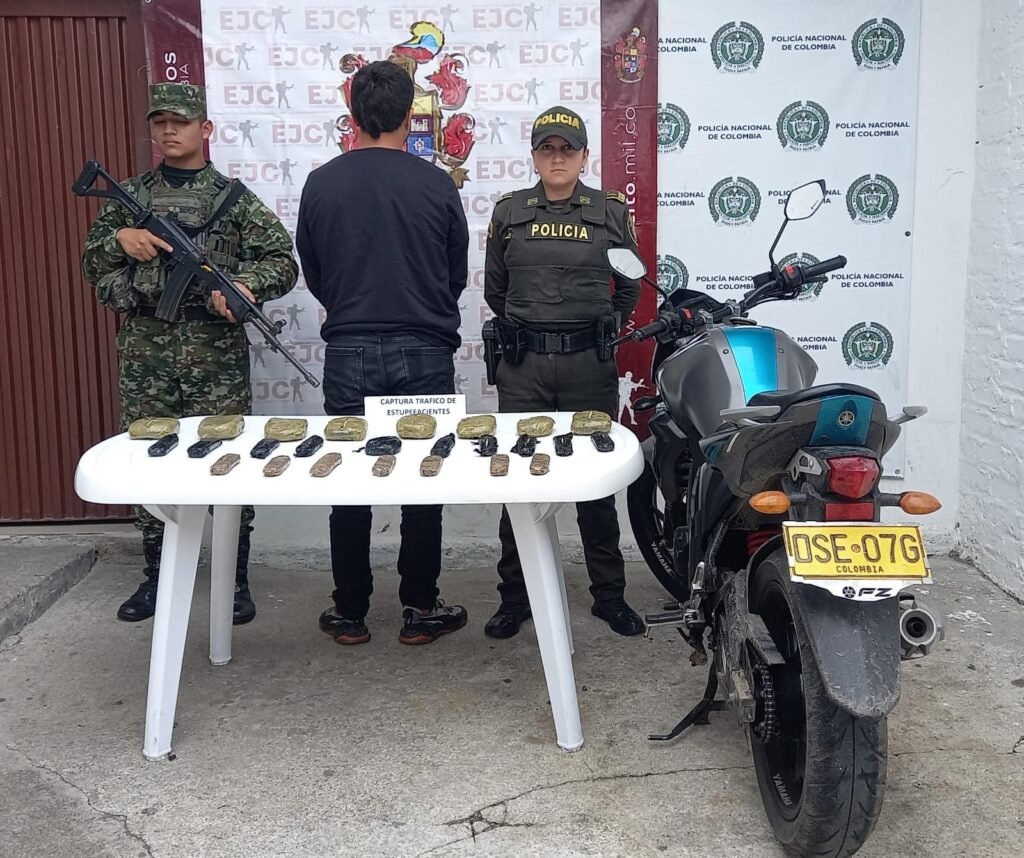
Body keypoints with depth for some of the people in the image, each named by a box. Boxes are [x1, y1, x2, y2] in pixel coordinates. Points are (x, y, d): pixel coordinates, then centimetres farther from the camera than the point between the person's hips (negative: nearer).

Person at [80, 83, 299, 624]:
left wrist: (247, 284, -22)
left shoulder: (234, 198, 3)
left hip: (218, 353, -3)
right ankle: (157, 576, 23)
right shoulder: (128, 196, 12)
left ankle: (234, 579, 12)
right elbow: (91, 263, 15)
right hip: (145, 352, 3)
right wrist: (120, 239, -6)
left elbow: (283, 261, -2)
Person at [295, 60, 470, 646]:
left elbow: (313, 273, 9)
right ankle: (420, 611, 17)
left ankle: (350, 614, 19)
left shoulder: (321, 184, -1)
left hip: (349, 354, 1)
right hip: (424, 354, -1)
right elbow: (458, 274, 6)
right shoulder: (436, 184, -5)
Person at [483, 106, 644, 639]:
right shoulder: (508, 212, 7)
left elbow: (629, 289, 15)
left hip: (590, 363, 0)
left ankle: (609, 595, 20)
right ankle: (514, 596, 17)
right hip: (522, 364, 1)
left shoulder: (611, 212, 5)